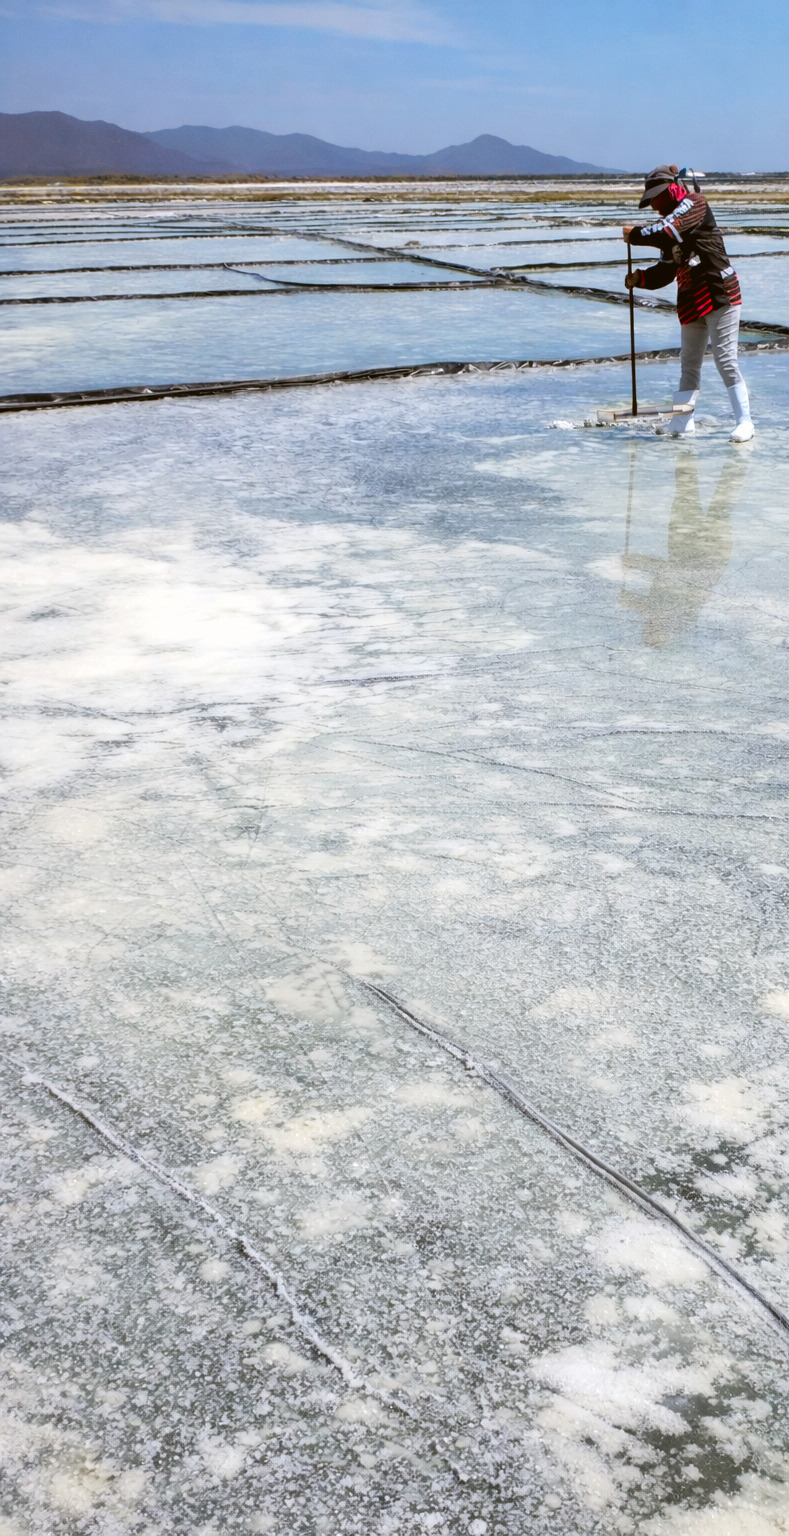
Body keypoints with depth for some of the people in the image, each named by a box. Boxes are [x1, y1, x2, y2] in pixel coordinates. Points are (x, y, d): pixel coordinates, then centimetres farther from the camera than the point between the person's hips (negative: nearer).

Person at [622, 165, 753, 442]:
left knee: (725, 359, -9)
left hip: (719, 293, -8)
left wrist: (635, 235, -11)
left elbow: (668, 231, -24)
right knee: (689, 364, 10)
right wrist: (639, 278, -1)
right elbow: (666, 270, 15)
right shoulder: (669, 222, 17)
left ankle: (744, 421, -3)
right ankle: (682, 423, 15)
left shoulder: (694, 203, -6)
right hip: (691, 300, 8)